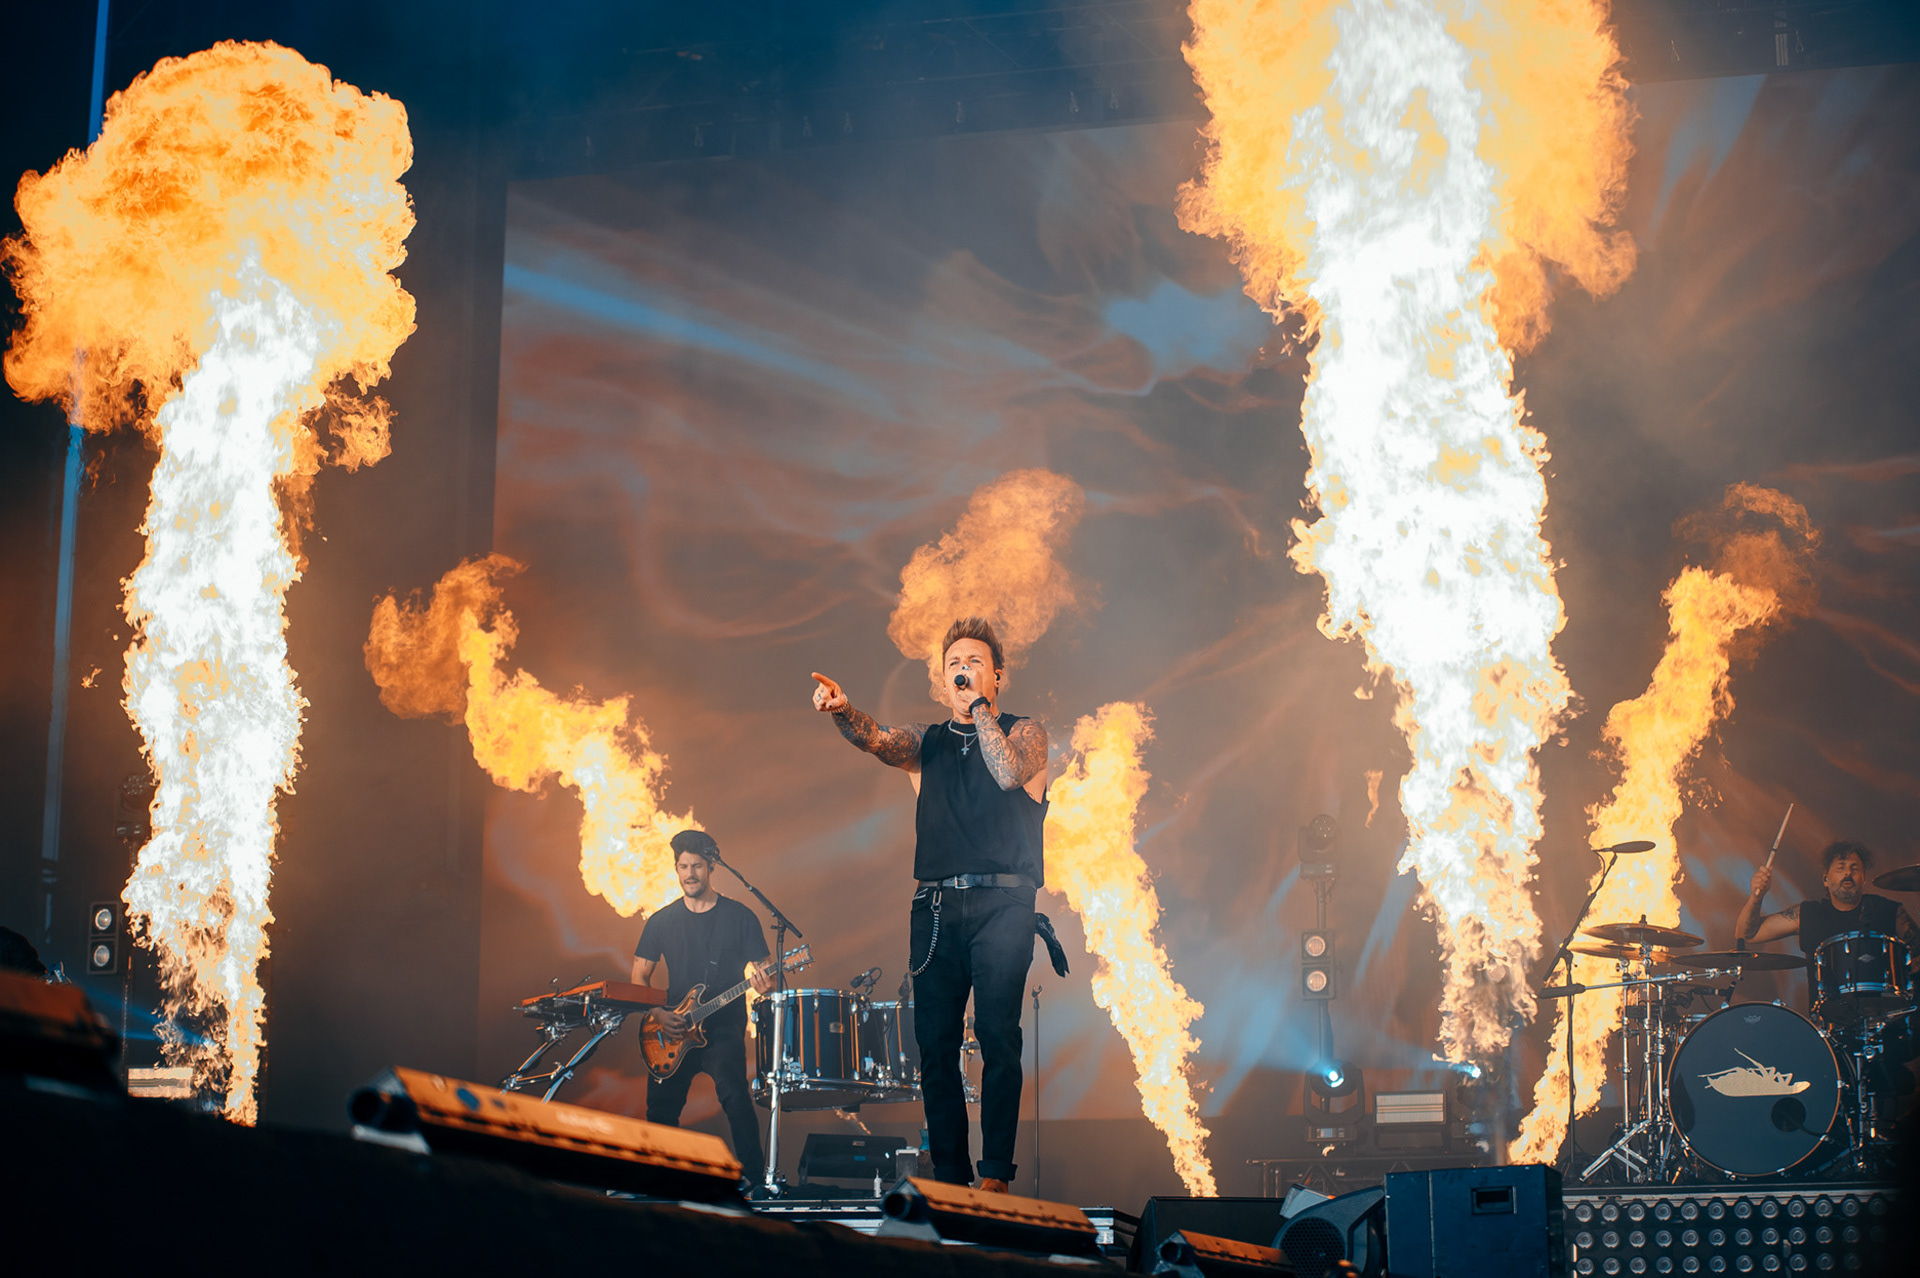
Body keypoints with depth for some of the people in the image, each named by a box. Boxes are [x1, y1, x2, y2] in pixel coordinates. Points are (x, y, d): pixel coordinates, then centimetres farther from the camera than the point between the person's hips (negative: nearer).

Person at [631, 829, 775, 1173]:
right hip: (673, 1031, 4)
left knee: (734, 1096, -25)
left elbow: (763, 972, 0)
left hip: (724, 1030, -4)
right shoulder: (662, 921, 8)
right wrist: (657, 1014, -7)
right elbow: (639, 977, 10)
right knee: (661, 1109, 3)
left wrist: (765, 984, -24)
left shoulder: (739, 917, 1)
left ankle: (753, 1180, -23)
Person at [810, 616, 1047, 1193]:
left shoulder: (1025, 732, 10)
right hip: (936, 908, 3)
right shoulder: (926, 741, 18)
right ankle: (949, 1178, 4)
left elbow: (1009, 772, -12)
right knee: (935, 1042, -1)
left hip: (1002, 905, -3)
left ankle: (996, 1173, -12)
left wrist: (978, 705, -6)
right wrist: (843, 711, -25)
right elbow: (878, 740, -4)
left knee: (997, 1034, -13)